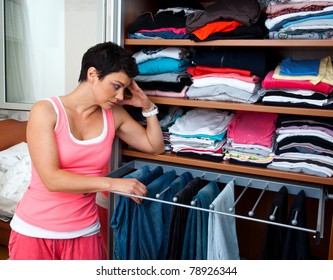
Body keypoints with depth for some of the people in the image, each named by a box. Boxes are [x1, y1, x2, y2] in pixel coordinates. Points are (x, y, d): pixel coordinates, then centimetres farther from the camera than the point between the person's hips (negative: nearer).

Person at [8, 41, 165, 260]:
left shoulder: (114, 115, 0)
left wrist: (147, 106, 0)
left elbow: (155, 147, 11)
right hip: (35, 232, -3)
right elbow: (52, 179, -21)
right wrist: (113, 183, -22)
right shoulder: (46, 111, -13)